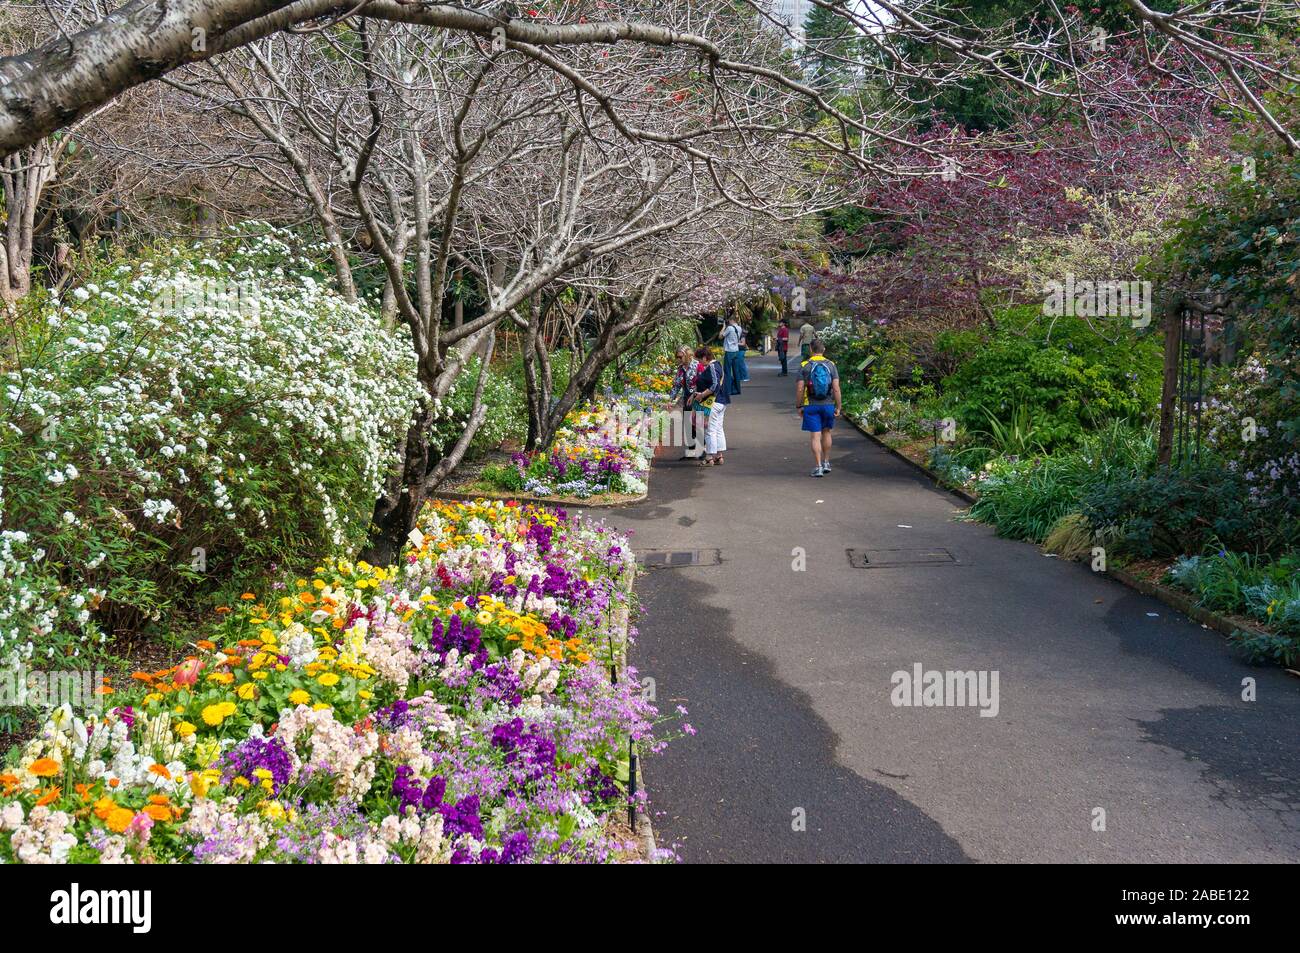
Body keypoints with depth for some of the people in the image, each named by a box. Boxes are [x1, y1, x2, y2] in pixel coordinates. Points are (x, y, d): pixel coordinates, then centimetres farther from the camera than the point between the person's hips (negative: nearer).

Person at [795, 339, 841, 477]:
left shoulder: (804, 366, -5)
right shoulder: (831, 365, 0)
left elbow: (799, 389, -8)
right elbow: (836, 388, -6)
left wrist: (798, 406, 1)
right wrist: (838, 406, 0)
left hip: (811, 406, -2)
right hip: (828, 404, 2)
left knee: (816, 436, -1)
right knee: (826, 432, 20)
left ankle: (818, 467, -3)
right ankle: (826, 463, 27)